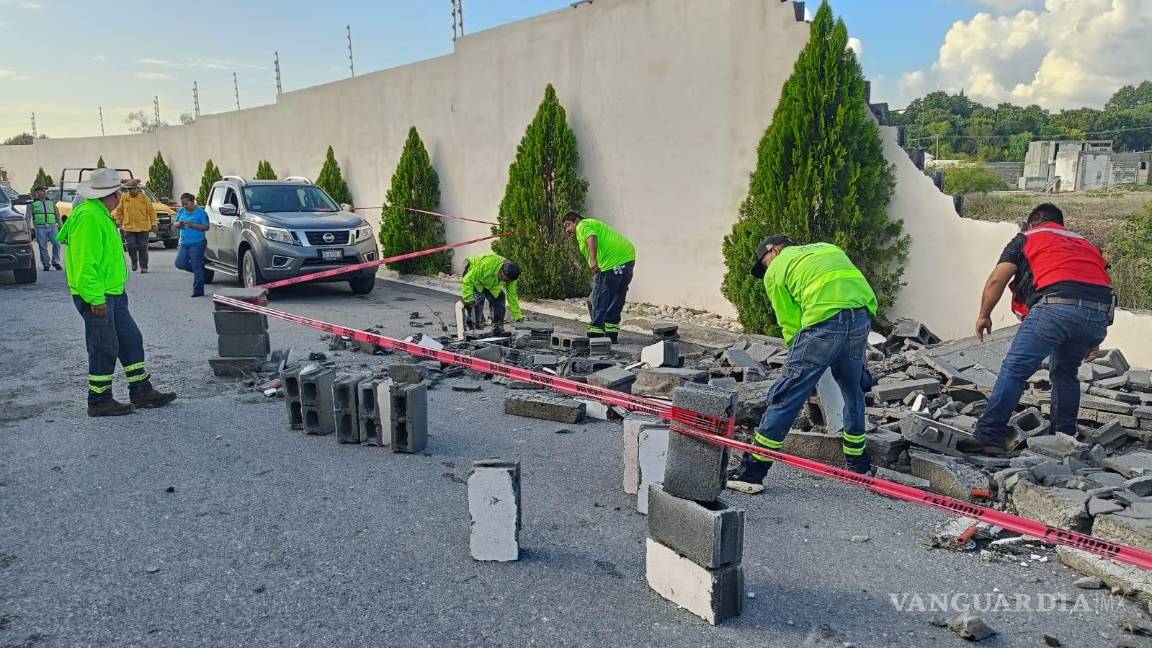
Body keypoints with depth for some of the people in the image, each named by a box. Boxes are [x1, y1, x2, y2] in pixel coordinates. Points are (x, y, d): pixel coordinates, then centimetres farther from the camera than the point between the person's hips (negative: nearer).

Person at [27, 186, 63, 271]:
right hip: (40, 228, -2)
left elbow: (57, 215, 21)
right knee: (43, 247, -1)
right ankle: (46, 264, 7)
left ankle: (55, 262, 6)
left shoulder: (51, 202, 17)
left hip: (52, 227, 2)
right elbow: (28, 217, 5)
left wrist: (60, 225, 14)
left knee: (56, 244, -8)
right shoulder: (32, 204, 8)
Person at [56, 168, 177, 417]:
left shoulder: (100, 214, 15)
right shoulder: (89, 216, -19)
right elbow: (86, 262, -24)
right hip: (98, 297, -10)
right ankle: (99, 401, 10)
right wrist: (96, 298, -25)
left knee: (131, 340, 13)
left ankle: (141, 391, 21)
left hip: (112, 294, 10)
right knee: (104, 349, -2)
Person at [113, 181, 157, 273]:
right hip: (129, 228, 2)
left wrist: (154, 223, -5)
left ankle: (143, 266, 9)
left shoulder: (144, 198, -1)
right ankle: (134, 261, 22)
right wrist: (119, 222, 13)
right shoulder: (124, 198, 5)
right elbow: (119, 211, 14)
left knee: (143, 248, 0)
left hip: (143, 228, -2)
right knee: (131, 246, -4)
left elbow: (151, 211, 0)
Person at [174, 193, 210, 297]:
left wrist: (192, 225, -20)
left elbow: (206, 227, -10)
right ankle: (200, 271, 24)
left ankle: (198, 291, -1)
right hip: (184, 243, 7)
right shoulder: (181, 211, 11)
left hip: (197, 243, -7)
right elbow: (176, 225, 19)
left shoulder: (200, 212, -6)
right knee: (180, 263, 1)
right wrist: (178, 224, -5)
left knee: (197, 267, -6)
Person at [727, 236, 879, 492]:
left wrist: (801, 359, 22)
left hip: (825, 321, -6)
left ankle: (752, 471, 4)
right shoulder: (830, 248, 32)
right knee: (853, 393, 25)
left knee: (785, 395, 0)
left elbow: (790, 324, 11)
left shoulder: (775, 271, 16)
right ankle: (858, 466, 39)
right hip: (862, 317, 6)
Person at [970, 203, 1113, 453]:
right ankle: (1065, 438, 30)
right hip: (1099, 314, 6)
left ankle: (989, 436, -7)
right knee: (1065, 373, 25)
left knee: (1014, 371, -3)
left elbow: (997, 279, 9)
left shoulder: (1027, 237, 21)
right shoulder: (1085, 243, 36)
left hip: (1057, 305, -6)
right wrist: (1092, 339, 38)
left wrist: (984, 315, 20)